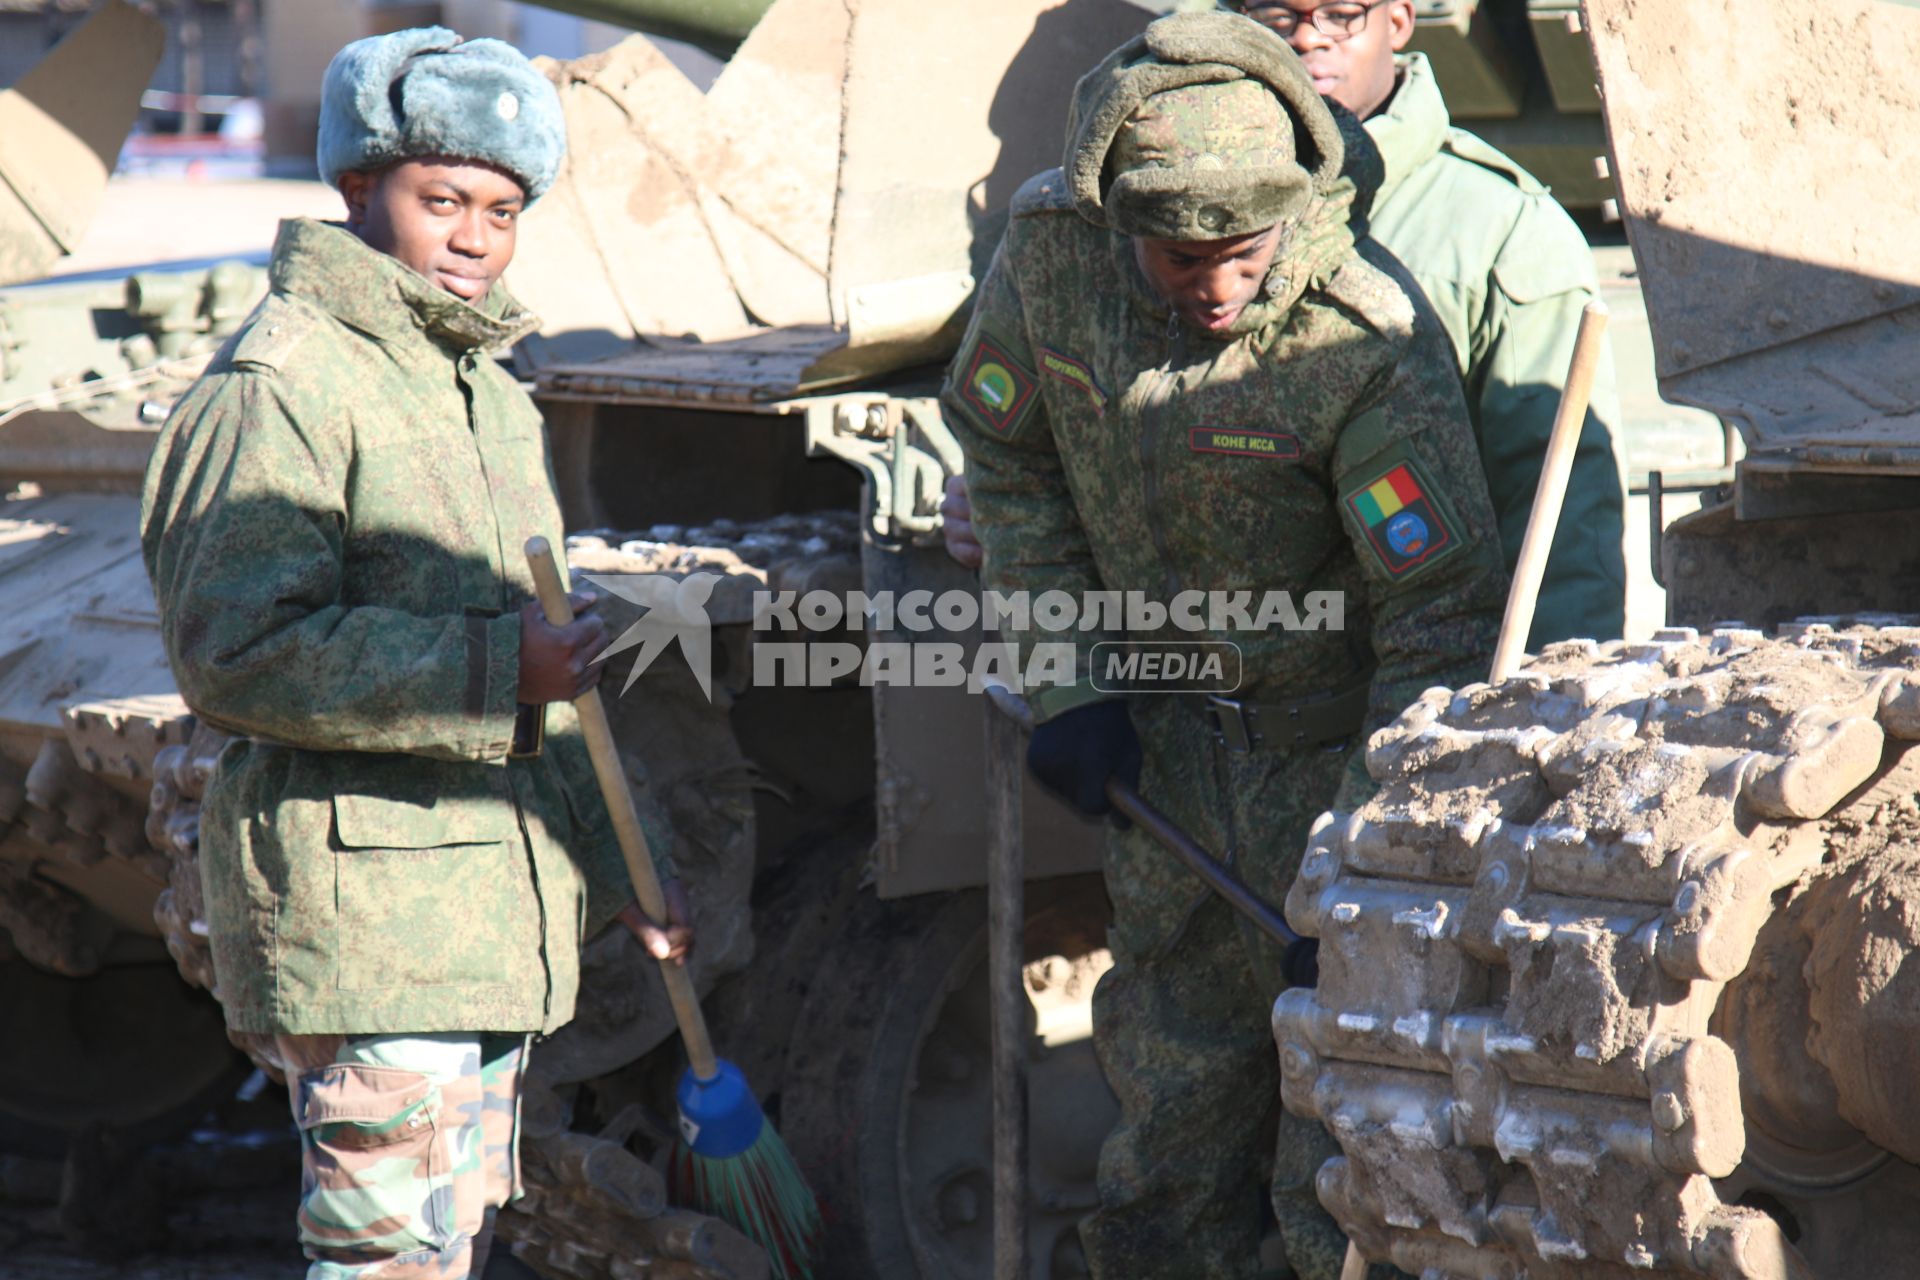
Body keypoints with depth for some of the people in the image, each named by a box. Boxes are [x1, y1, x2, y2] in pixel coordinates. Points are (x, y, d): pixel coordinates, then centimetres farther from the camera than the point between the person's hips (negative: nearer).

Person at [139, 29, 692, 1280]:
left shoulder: (493, 399, 19)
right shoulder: (275, 390, -12)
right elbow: (237, 656, -22)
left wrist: (630, 862, 21)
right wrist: (499, 672, -24)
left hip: (500, 916, 9)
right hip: (361, 912, -9)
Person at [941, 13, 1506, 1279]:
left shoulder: (1371, 344, -30)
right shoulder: (1051, 249, -16)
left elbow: (1442, 613, -25)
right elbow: (1007, 453, 2)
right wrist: (1069, 678, -4)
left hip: (1340, 738, -4)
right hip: (1165, 738, 4)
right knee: (1173, 1088, 14)